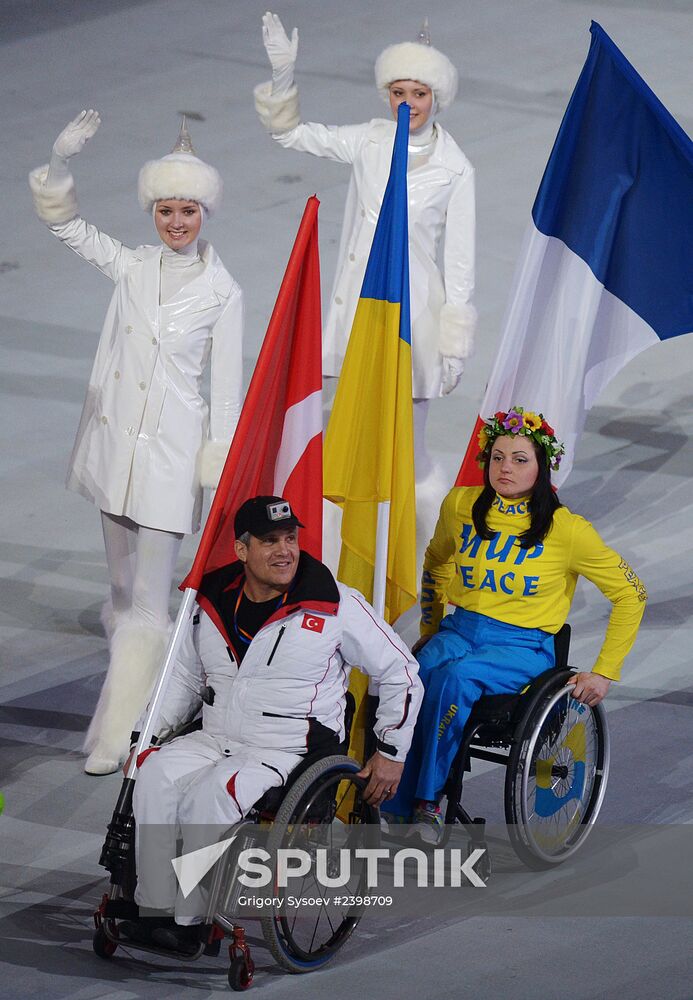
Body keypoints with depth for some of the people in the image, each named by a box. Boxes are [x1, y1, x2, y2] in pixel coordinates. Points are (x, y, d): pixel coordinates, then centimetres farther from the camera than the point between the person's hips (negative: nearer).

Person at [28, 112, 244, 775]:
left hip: (172, 450, -4)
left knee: (147, 598, -7)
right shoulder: (131, 268, 5)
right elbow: (64, 224, 2)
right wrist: (61, 160, -15)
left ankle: (116, 735, -6)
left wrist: (219, 479, -4)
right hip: (115, 440, 4)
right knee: (123, 589, 14)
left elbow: (225, 391, -2)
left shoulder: (222, 293, -3)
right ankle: (148, 689, 33)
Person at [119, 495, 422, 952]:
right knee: (156, 773, -25)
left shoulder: (336, 606, -5)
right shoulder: (214, 602, 8)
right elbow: (186, 678, 22)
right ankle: (156, 909, -23)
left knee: (211, 794, -32)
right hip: (215, 740, 5)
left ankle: (189, 921, -24)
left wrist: (391, 751, 2)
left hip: (291, 751, -5)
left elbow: (400, 672, 3)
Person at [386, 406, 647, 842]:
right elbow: (436, 562, 26)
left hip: (523, 647, -3)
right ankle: (396, 810, -30)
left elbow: (630, 594, -1)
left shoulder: (566, 529, -8)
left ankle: (428, 801, -25)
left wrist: (605, 673, -3)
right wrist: (430, 632, 22)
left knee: (453, 679, -35)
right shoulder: (461, 505, 4)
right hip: (460, 631, 3)